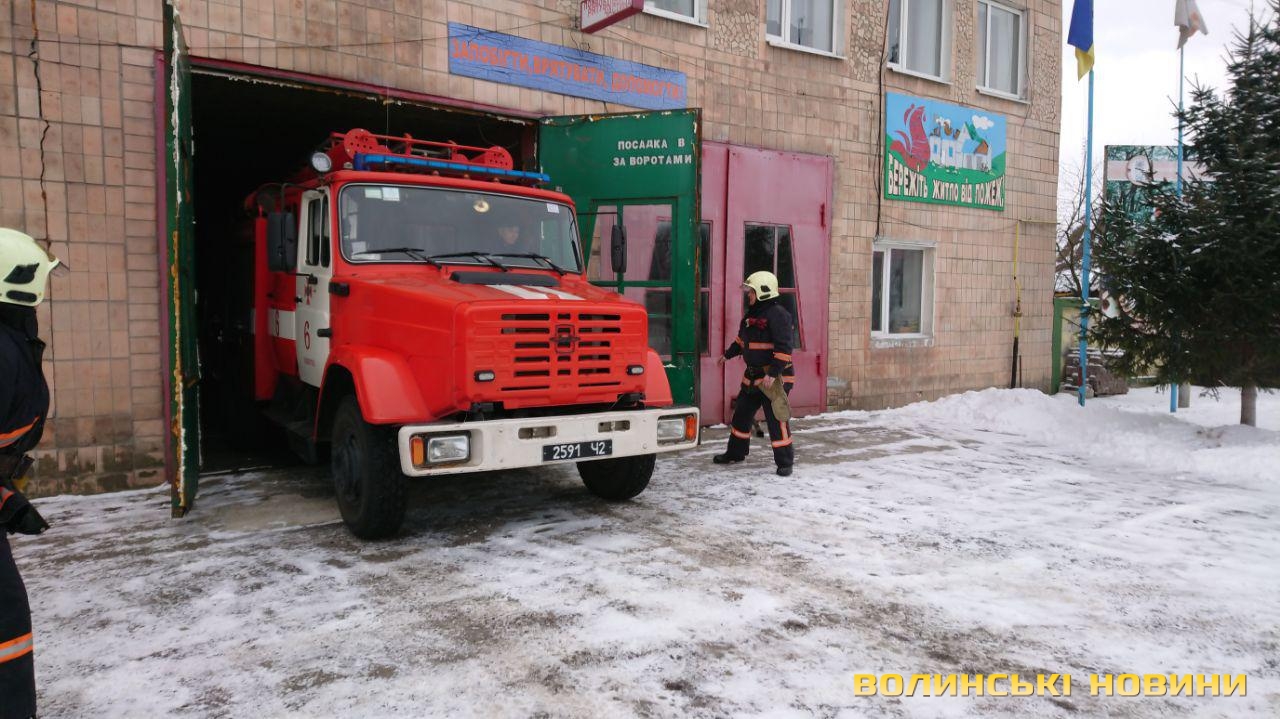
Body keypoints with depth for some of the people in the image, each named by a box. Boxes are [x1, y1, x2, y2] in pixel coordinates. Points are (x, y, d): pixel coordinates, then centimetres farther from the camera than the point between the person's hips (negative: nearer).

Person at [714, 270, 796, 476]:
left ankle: (784, 461, 6)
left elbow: (783, 348, -23)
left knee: (777, 420, -6)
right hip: (752, 376, 9)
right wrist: (728, 354, 32)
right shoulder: (752, 314, 12)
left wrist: (773, 374, -26)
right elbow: (742, 340, 28)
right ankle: (735, 453, 34)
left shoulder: (777, 314, -17)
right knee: (741, 414, 18)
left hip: (774, 378, -9)